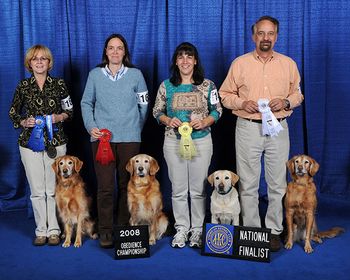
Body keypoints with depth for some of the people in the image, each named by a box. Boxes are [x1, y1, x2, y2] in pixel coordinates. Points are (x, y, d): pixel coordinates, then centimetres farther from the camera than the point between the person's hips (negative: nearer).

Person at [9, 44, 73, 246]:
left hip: (55, 142, -1)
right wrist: (24, 122, -8)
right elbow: (13, 113, 11)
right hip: (30, 143, 1)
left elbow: (70, 110, 10)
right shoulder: (23, 86, 5)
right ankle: (41, 231, 14)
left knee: (53, 189, 0)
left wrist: (59, 117, -9)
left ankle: (54, 230, 11)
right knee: (37, 190, 3)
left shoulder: (59, 84, 4)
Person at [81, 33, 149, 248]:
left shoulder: (136, 74, 7)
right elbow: (86, 103, 12)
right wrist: (91, 126, -2)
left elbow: (144, 105, 12)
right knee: (105, 186, -5)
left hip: (129, 138, 1)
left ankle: (123, 228, 18)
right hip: (101, 137, 0)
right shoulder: (95, 74, 8)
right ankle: (105, 231, 6)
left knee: (126, 184, 5)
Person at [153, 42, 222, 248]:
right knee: (178, 188, 6)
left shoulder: (207, 85, 2)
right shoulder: (166, 86, 4)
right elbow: (157, 112, 8)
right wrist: (168, 120, -12)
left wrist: (205, 122, -13)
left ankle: (198, 229, 18)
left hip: (201, 141, -1)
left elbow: (217, 111, 5)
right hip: (173, 141, 1)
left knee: (199, 188, 4)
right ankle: (182, 229, 20)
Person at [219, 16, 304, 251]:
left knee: (277, 184, 6)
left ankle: (274, 231, 18)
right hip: (248, 128, -1)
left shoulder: (288, 64, 8)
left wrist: (286, 102, -8)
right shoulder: (240, 63, 3)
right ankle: (251, 230, 16)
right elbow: (225, 95, 6)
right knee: (248, 185, 4)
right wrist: (242, 103, -12)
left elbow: (298, 94, 14)